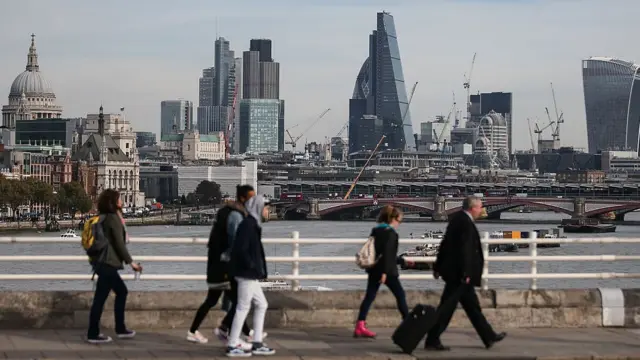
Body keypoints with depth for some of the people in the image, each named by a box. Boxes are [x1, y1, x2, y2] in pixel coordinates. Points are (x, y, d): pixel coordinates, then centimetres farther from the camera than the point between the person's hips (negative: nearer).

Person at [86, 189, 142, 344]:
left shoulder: (103, 218, 14)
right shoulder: (113, 218, -13)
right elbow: (119, 243, -16)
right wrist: (130, 262, -11)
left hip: (102, 262, 10)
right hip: (107, 263, -10)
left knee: (121, 291, 18)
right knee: (100, 298, -4)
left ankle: (120, 329, 22)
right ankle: (93, 334, 0)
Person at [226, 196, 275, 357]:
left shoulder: (253, 224, 15)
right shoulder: (248, 224, -15)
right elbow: (241, 249, -24)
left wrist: (257, 269, 13)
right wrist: (252, 266, -17)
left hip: (251, 275, 10)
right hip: (247, 273, -10)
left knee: (261, 305, 14)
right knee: (243, 307, -4)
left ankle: (257, 344, 17)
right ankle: (232, 346, 2)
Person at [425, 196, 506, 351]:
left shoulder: (457, 219, 11)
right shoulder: (466, 223, -18)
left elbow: (445, 244, 16)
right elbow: (465, 249, -23)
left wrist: (438, 266, 21)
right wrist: (466, 273, -22)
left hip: (453, 270, 10)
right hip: (458, 273, -10)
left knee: (472, 305, 15)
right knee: (447, 306, -5)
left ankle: (489, 337, 23)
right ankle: (432, 341, -2)